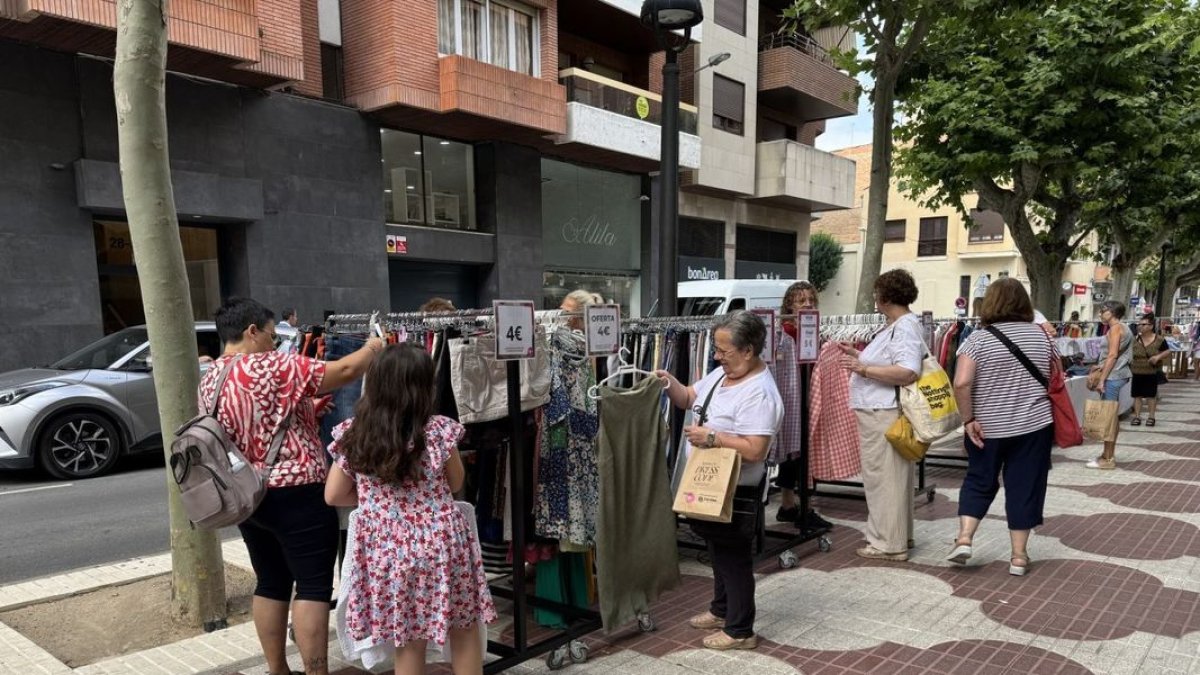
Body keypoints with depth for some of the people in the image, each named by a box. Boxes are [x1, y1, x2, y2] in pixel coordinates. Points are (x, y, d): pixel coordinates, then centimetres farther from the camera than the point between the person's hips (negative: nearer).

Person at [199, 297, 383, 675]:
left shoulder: (208, 381, 9)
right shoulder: (272, 367, -16)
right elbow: (346, 371, -15)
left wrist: (305, 412, 17)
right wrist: (373, 349, 3)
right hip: (295, 496, -8)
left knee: (271, 583, 16)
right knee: (313, 586, -1)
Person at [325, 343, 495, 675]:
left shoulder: (353, 434, -4)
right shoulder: (439, 429, -11)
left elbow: (334, 495, 7)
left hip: (388, 551, 2)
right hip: (442, 544, -2)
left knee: (408, 643, 14)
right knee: (464, 631, 17)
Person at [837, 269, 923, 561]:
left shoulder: (905, 327, -16)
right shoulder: (896, 325, 16)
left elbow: (907, 372, -27)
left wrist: (863, 369, -26)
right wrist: (858, 355, 24)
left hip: (885, 416, -11)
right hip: (882, 413, 11)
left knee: (884, 478, -3)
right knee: (892, 477, 18)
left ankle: (888, 544, 7)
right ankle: (899, 536, 29)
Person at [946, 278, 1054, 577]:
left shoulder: (978, 339, -9)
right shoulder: (1040, 335, 3)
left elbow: (961, 384, -20)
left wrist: (969, 420, -11)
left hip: (987, 428, -2)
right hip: (1034, 426, 2)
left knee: (979, 481, 15)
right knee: (1024, 487, 9)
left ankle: (964, 538, 5)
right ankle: (1019, 557, 14)